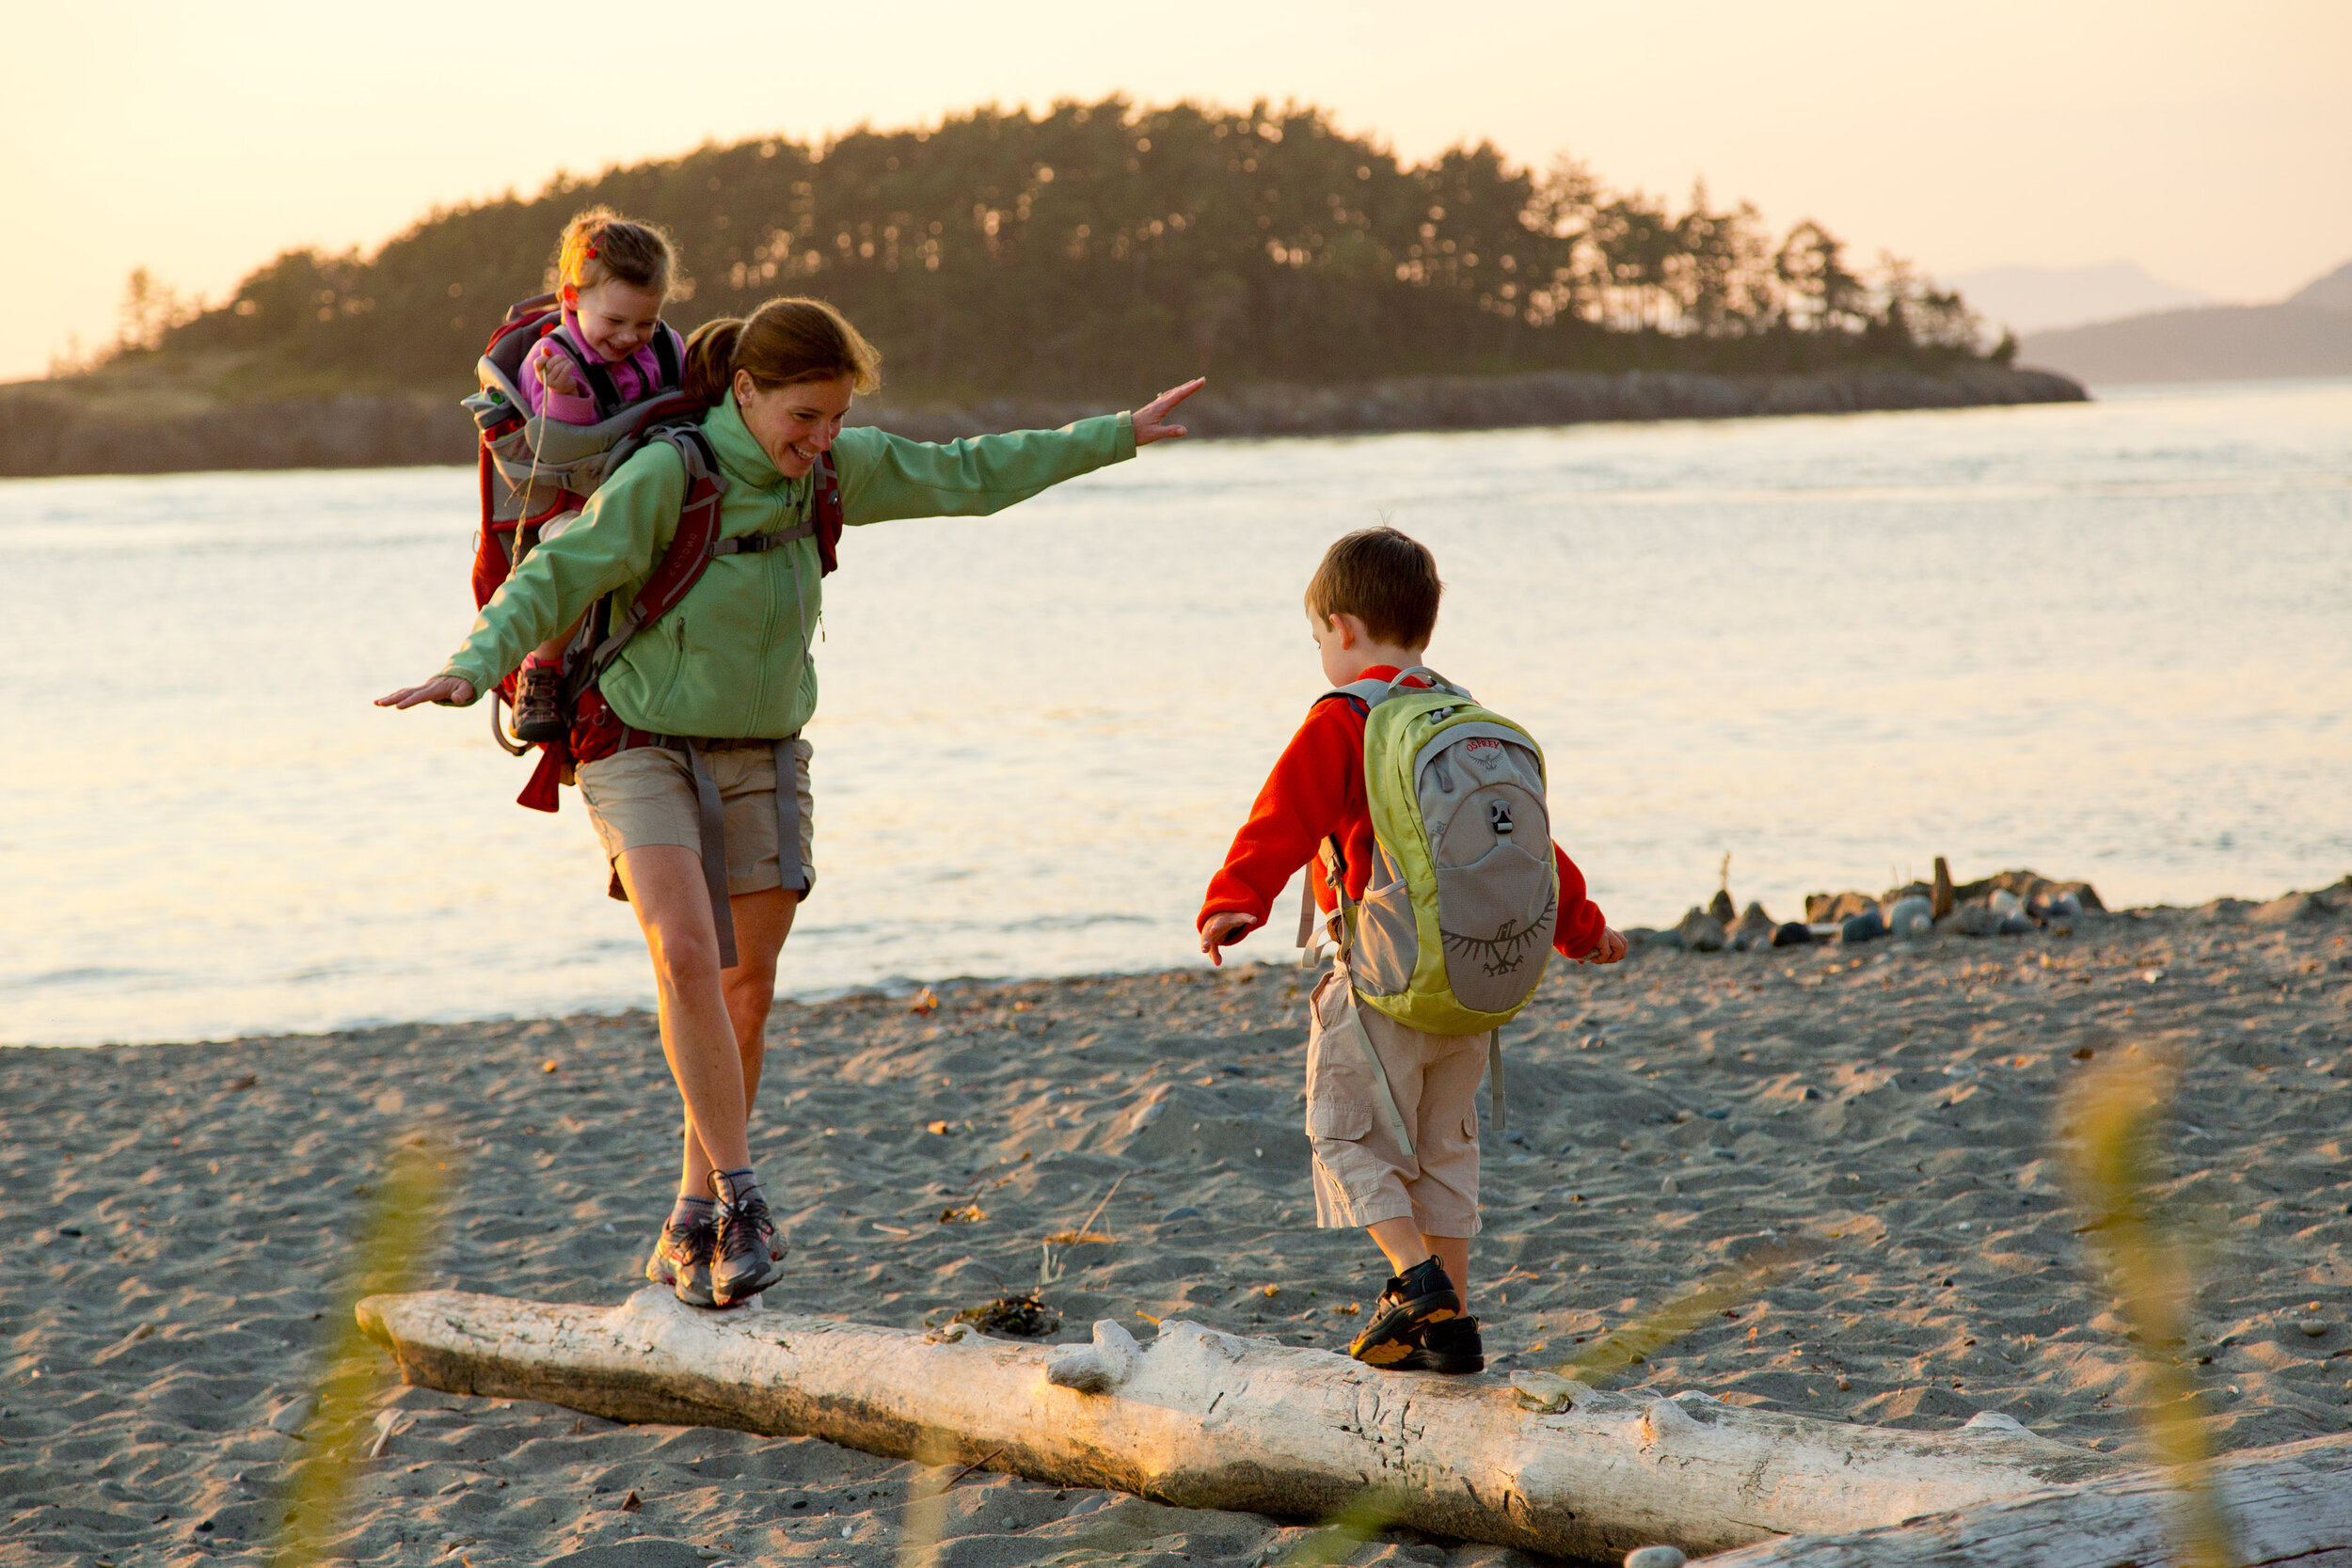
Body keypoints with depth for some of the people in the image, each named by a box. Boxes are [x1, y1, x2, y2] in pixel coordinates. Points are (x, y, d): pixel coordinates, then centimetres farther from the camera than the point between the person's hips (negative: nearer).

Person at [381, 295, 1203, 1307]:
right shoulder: (665, 477, -21)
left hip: (760, 758, 5)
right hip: (644, 745, -5)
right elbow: (553, 577, -22)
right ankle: (740, 1201, -19)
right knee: (685, 955, -25)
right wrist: (474, 667, -38)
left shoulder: (833, 471, -4)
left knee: (748, 989, 6)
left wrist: (1117, 436, 12)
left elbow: (968, 475, 8)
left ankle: (691, 1231, 18)